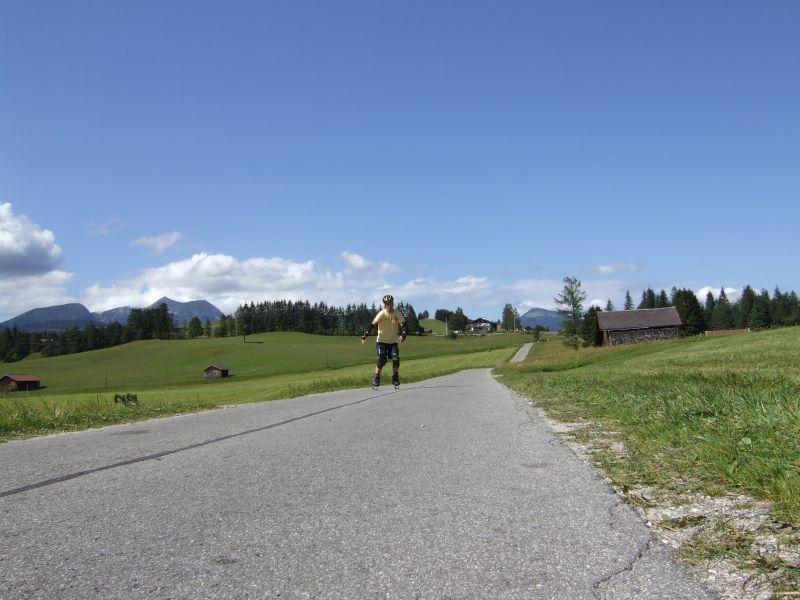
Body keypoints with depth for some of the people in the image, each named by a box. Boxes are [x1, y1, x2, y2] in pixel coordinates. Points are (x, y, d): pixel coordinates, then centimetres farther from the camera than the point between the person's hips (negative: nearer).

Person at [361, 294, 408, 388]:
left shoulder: (397, 314, -6)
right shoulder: (382, 314, -12)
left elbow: (404, 325, -12)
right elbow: (372, 324, -18)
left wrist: (403, 335, -33)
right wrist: (364, 336, -30)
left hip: (393, 342, 2)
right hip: (382, 341, -2)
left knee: (396, 359, -14)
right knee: (382, 359, -20)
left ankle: (395, 378, 9)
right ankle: (376, 378, -1)